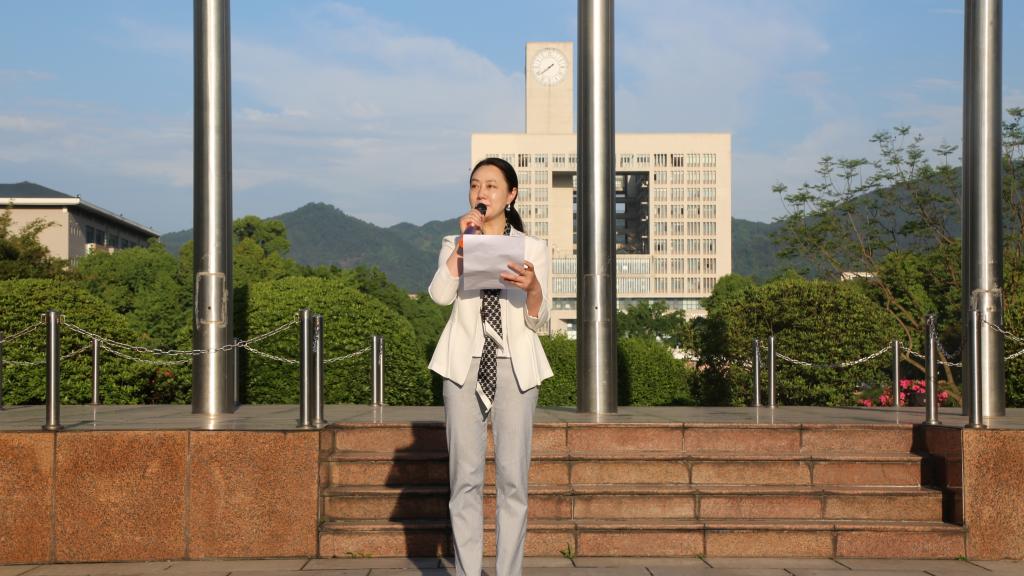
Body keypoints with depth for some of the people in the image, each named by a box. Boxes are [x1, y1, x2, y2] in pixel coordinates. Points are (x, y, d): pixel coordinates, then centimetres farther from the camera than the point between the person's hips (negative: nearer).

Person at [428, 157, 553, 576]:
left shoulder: (533, 248, 9)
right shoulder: (455, 245, 12)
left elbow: (538, 321, 4)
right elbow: (440, 295, -8)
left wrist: (532, 287, -16)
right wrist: (463, 242, -9)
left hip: (514, 367, 0)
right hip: (465, 365, 1)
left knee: (512, 479, -4)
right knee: (465, 479, -3)